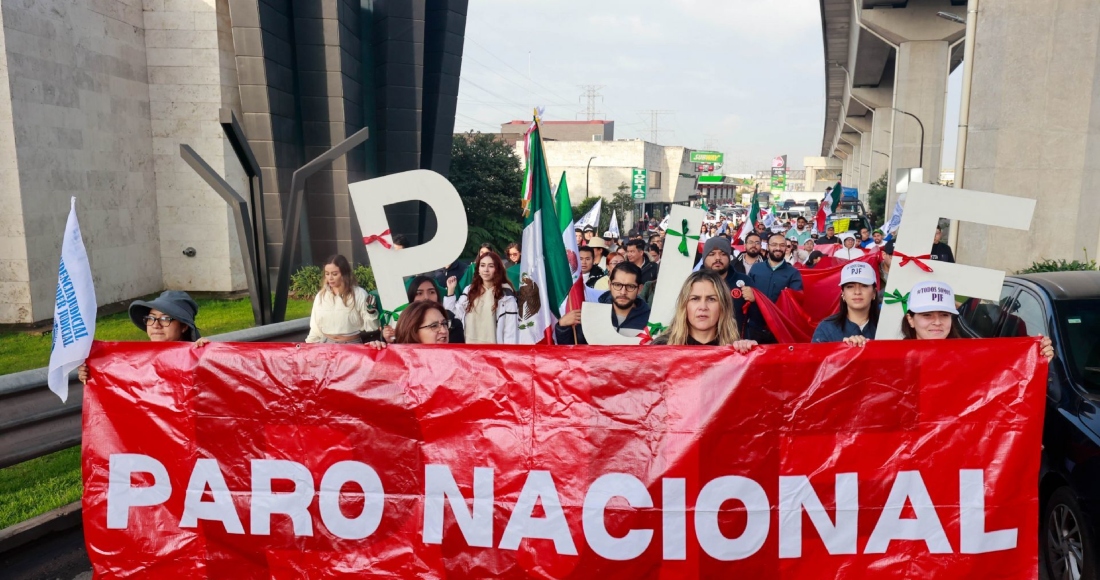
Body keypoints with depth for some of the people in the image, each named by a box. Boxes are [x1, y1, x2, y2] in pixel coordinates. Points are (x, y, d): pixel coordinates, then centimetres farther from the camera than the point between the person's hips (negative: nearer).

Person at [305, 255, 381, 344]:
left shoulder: (359, 294, -4)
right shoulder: (320, 296, 8)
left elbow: (371, 328, -4)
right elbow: (315, 328, 16)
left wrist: (371, 311, -20)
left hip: (351, 344, -3)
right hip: (326, 344, 3)